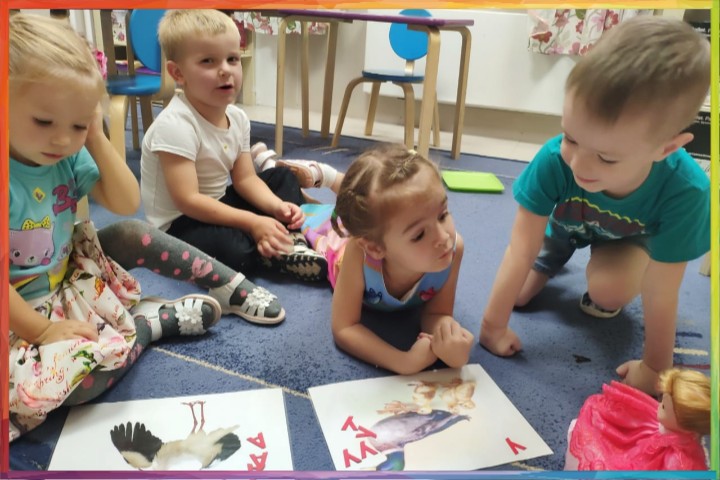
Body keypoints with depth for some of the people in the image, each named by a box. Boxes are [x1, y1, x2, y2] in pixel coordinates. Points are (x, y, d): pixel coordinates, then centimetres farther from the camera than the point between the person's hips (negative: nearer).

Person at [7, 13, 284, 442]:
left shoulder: (69, 155, -8)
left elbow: (127, 204, -8)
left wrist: (97, 140, -17)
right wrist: (40, 331, -22)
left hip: (73, 274, 6)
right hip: (25, 309, -6)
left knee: (132, 235, -12)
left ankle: (233, 287, 3)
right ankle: (155, 319, -14)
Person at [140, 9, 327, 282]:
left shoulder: (237, 118, -2)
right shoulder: (175, 125, -27)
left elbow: (245, 179, 1)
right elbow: (188, 201, -29)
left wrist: (277, 206, -18)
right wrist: (252, 223, -30)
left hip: (216, 206, 9)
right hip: (178, 224, -9)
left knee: (283, 178, 10)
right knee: (231, 250, -37)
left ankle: (290, 241, -14)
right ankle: (277, 253, -5)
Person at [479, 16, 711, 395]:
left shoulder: (684, 192, -40)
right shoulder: (553, 159, -41)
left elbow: (661, 292, -30)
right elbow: (520, 250, -34)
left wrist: (655, 367, -20)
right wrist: (493, 325, -30)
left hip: (629, 237, -1)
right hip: (565, 223, 1)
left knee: (609, 290, -29)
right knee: (518, 295, -4)